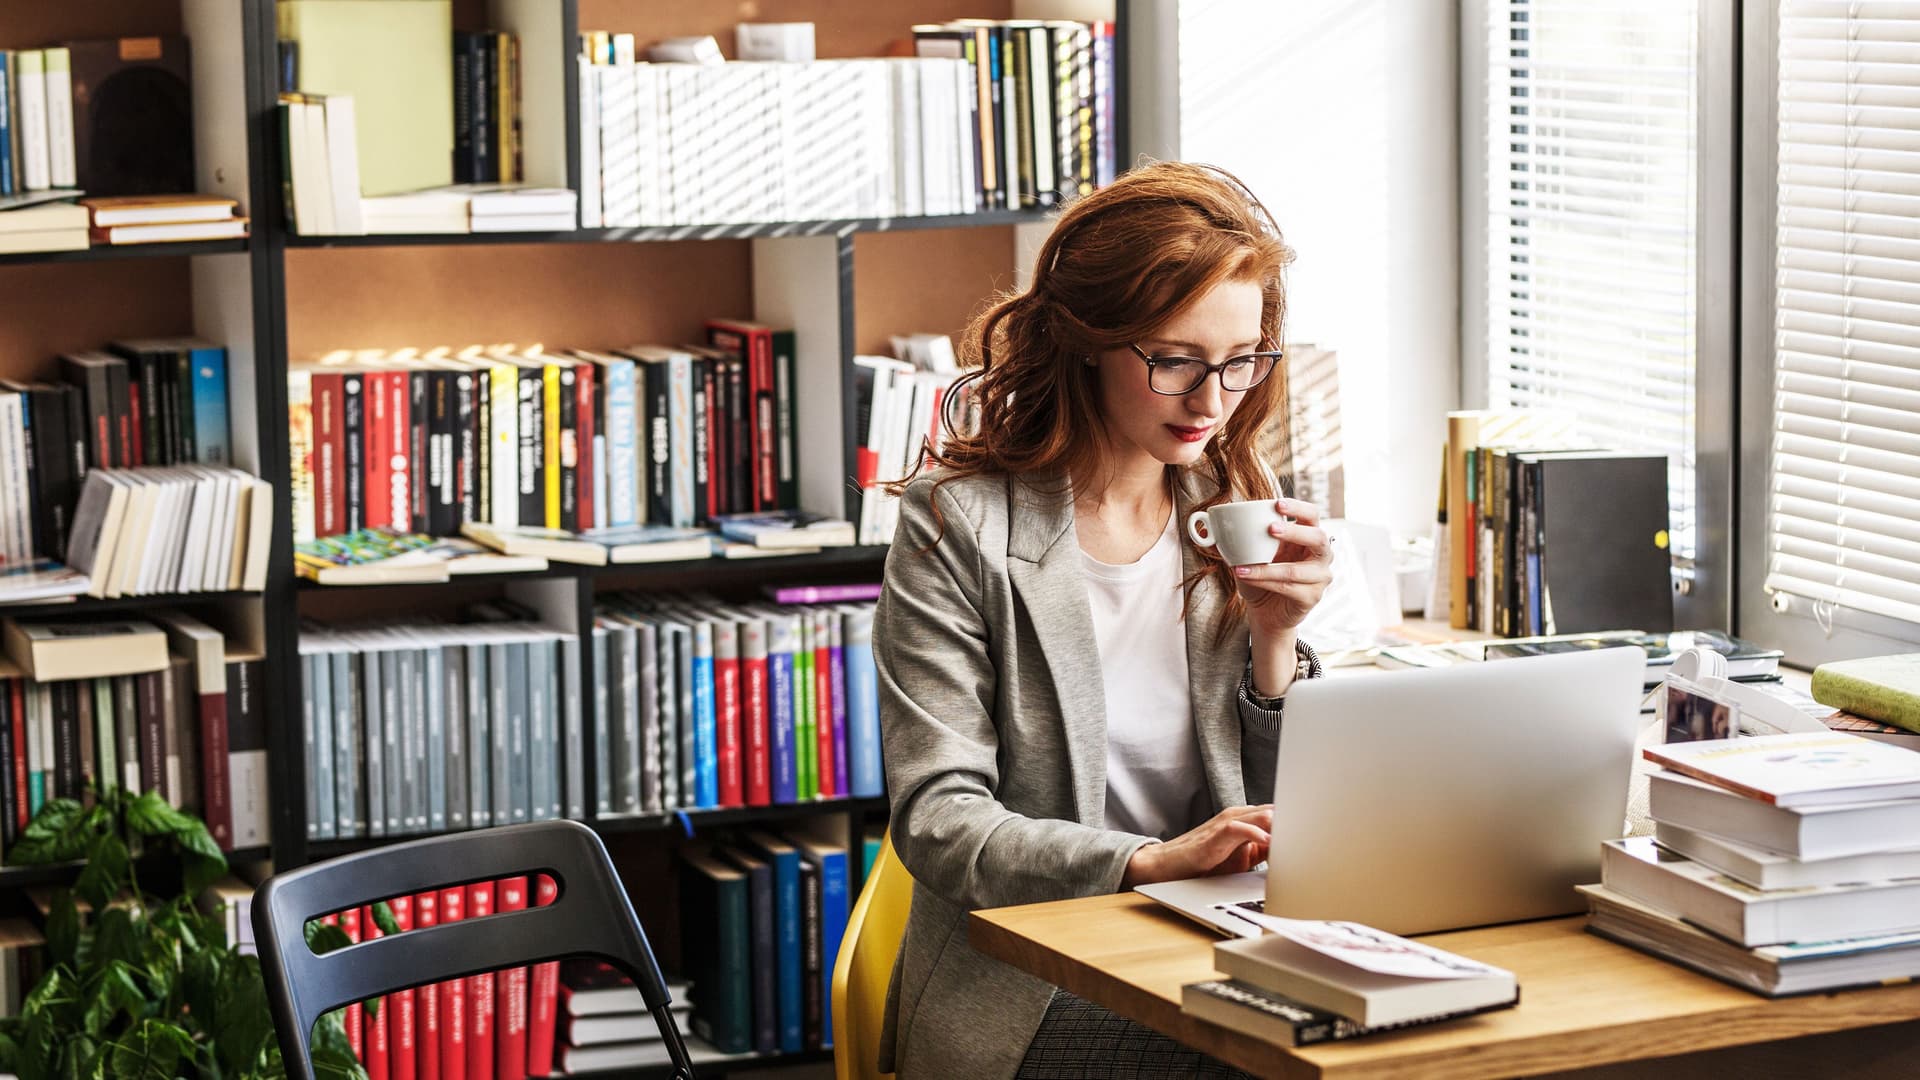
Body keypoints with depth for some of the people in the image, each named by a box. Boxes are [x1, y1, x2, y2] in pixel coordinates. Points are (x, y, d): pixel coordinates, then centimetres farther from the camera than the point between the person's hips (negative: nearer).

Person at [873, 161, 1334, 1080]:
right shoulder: (958, 525, -5)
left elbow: (1281, 820, 12)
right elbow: (936, 820, -12)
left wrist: (1274, 642, -5)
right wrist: (1152, 863, -26)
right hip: (1021, 994, -5)